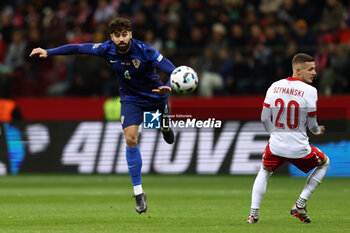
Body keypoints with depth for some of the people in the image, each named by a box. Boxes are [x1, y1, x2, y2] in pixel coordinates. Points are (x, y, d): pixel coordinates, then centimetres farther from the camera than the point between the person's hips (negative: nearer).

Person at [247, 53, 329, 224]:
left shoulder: (275, 86, 0)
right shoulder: (309, 91, -13)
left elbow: (265, 118, 4)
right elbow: (312, 125, -8)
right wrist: (318, 131, 17)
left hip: (275, 145, 4)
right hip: (299, 148, -3)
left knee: (264, 171, 32)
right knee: (324, 163, 26)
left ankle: (253, 213, 21)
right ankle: (300, 205, 17)